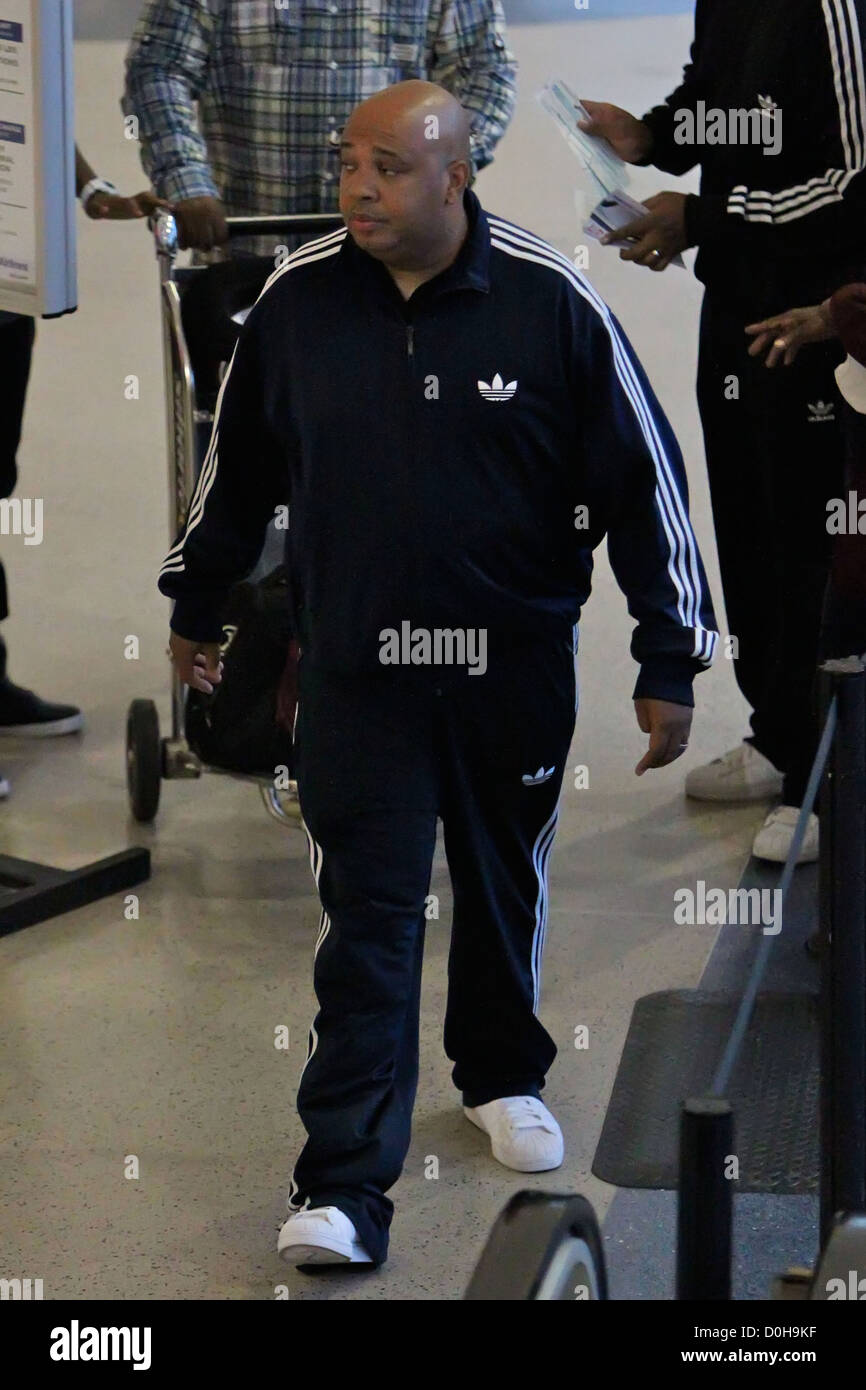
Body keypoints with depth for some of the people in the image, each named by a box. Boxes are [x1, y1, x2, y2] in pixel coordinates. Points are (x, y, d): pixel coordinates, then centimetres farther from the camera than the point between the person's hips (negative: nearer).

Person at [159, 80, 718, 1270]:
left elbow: (644, 478, -6)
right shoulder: (297, 300, -6)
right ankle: (342, 1191, -4)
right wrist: (196, 601, 21)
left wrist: (670, 663, -6)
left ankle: (503, 1076, 44)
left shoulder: (553, 303, -12)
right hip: (356, 672, 0)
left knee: (506, 889, 19)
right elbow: (237, 462, 11)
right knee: (366, 925, -4)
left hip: (516, 669, 0)